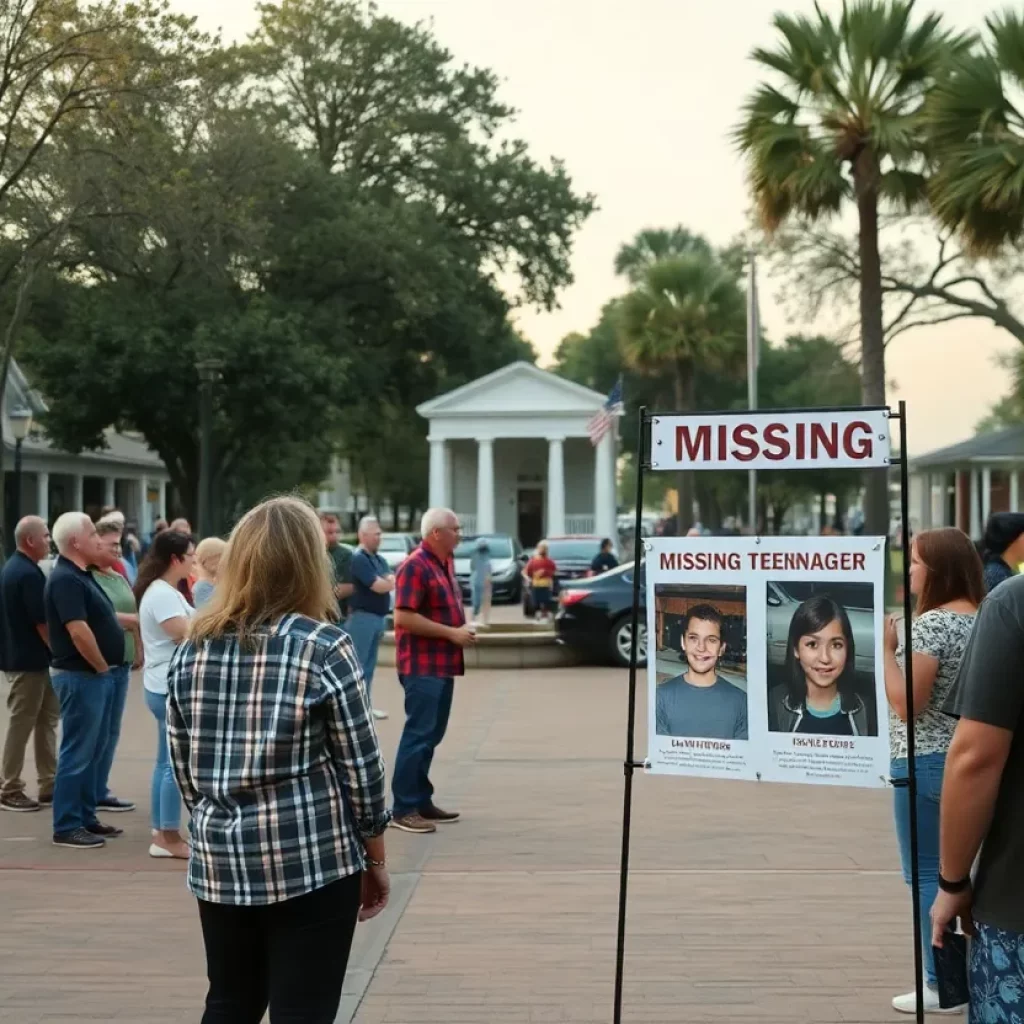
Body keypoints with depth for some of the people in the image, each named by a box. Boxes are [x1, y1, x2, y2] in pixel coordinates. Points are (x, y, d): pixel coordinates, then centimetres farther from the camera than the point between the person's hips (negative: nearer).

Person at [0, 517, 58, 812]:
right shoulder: (28, 574, -19)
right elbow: (42, 622, -20)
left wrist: (53, 654, 17)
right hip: (29, 661, -10)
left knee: (46, 720, 13)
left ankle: (49, 786, 17)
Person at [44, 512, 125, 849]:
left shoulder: (81, 575, 13)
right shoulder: (65, 579, -19)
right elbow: (79, 631, -25)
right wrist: (101, 667, -15)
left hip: (96, 676, 10)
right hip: (80, 676, -10)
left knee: (94, 751, 15)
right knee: (78, 753, -5)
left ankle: (86, 817, 23)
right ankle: (66, 827, 1)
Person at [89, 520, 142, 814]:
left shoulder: (119, 578, 16)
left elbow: (134, 618, 22)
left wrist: (138, 651, 17)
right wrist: (121, 618, -17)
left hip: (121, 664, 8)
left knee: (110, 732, 12)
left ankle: (100, 791, 20)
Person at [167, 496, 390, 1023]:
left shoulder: (192, 649, 4)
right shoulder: (323, 648, -10)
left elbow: (184, 765, 10)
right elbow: (360, 767, -7)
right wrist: (375, 860, 5)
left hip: (218, 863, 5)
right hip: (311, 862, -5)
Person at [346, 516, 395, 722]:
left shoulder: (379, 560, 16)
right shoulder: (358, 559, -12)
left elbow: (391, 583, 6)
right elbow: (380, 587, -17)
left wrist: (384, 582, -12)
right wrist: (387, 582, 3)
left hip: (379, 617, 9)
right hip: (362, 617, -9)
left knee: (370, 665, 12)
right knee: (357, 665, -7)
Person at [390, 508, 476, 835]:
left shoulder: (446, 563, 14)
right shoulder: (415, 566, -15)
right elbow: (404, 617, -21)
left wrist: (461, 630, 6)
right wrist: (452, 633, -19)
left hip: (443, 664, 10)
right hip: (423, 666, -10)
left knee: (431, 735, 14)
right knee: (419, 734, -8)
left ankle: (421, 801, 22)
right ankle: (403, 809, -4)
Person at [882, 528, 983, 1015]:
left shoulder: (931, 623, -17)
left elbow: (907, 703, -19)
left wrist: (884, 648, -13)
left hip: (927, 761, -8)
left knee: (928, 874, 0)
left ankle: (942, 985, 4)